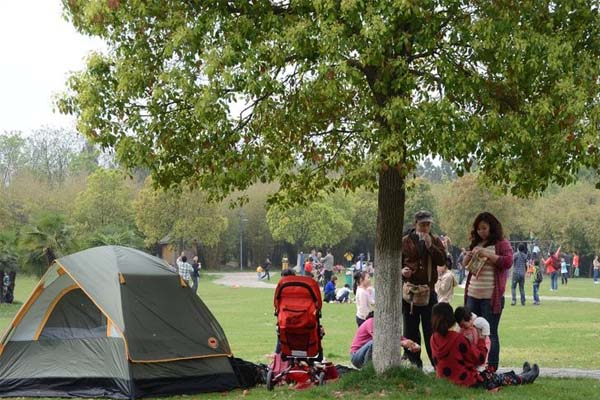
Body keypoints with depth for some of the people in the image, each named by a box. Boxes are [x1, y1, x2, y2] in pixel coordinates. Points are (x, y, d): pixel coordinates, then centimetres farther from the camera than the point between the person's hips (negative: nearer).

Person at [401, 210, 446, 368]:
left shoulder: (435, 241, 8)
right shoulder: (405, 241, 4)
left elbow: (442, 260, -3)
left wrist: (430, 246, -13)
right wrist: (402, 270, -11)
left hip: (429, 290, 0)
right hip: (409, 289, 0)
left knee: (431, 328, 0)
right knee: (411, 328, 4)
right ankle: (413, 361, 12)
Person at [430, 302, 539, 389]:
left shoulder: (434, 339, -7)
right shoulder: (459, 339, -27)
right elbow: (479, 358, -16)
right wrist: (482, 339, -2)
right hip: (468, 382, -7)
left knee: (492, 374, 28)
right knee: (499, 378, 19)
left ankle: (520, 376, 48)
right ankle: (524, 378, 44)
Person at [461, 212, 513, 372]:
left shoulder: (501, 244, -2)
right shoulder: (476, 244, 16)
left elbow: (508, 262, -15)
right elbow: (465, 264, 24)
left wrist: (487, 254, -19)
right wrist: (469, 255, 2)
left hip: (491, 297, -7)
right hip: (473, 295, 7)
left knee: (490, 333, -3)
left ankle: (492, 368, 1)